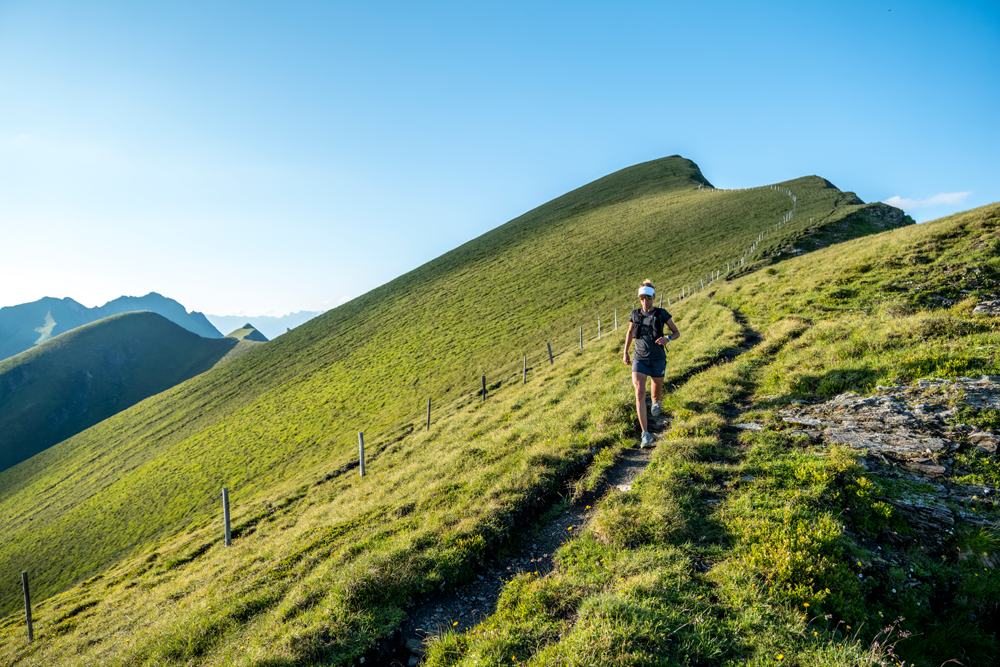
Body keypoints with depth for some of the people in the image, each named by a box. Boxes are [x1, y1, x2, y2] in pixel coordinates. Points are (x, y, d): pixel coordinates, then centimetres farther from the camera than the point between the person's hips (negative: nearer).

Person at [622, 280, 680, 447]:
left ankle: (656, 401, 64)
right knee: (639, 393, -19)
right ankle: (646, 434, -15)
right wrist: (625, 353, 14)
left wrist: (667, 338, -24)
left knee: (656, 391, 20)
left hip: (658, 359, -1)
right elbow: (630, 333, 19)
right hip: (640, 359, 1)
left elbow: (677, 333, 0)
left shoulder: (662, 313, -6)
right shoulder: (635, 314, 1)